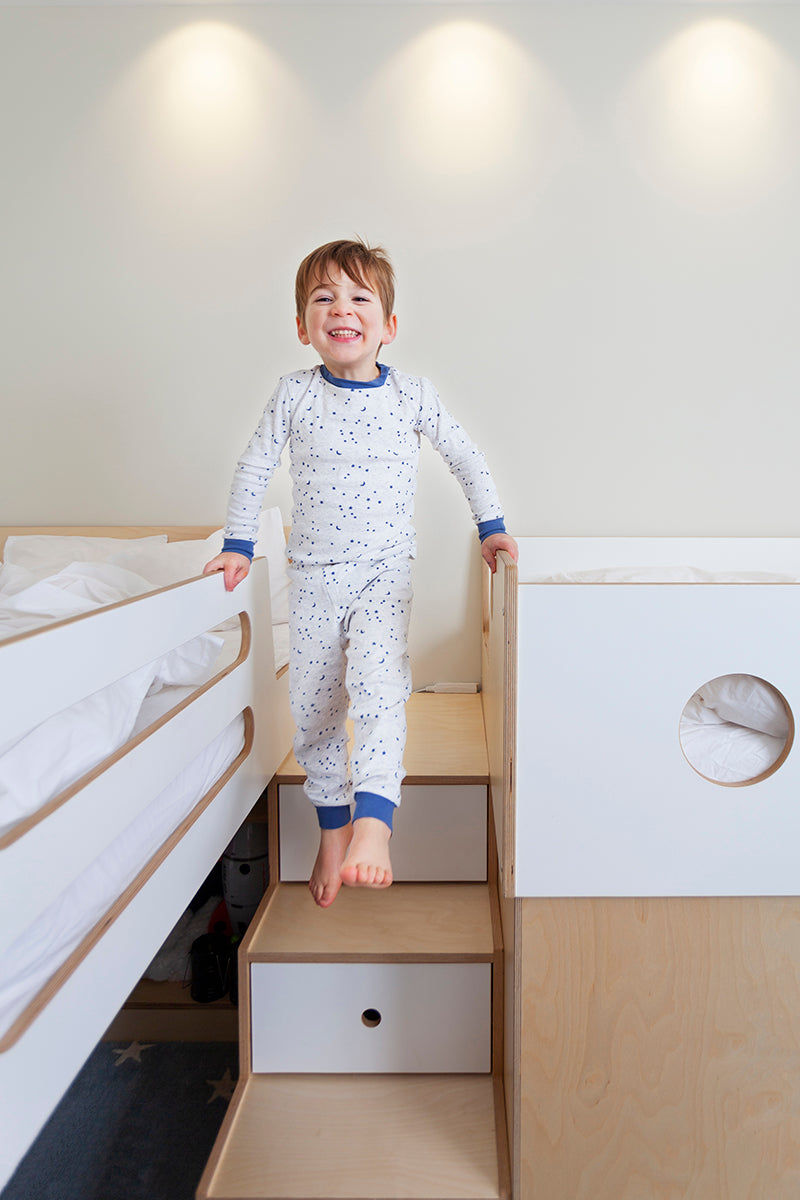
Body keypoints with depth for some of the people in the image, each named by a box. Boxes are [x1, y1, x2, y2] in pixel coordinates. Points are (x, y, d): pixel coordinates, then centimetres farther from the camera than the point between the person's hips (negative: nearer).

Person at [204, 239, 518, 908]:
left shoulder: (413, 396, -1)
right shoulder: (294, 396, 1)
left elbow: (466, 458, 12)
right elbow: (255, 468, 10)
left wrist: (491, 526, 12)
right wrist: (239, 545, 9)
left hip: (384, 571, -1)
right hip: (312, 575, 2)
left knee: (379, 682, -25)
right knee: (313, 704, 6)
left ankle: (373, 823, -26)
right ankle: (333, 831, 22)